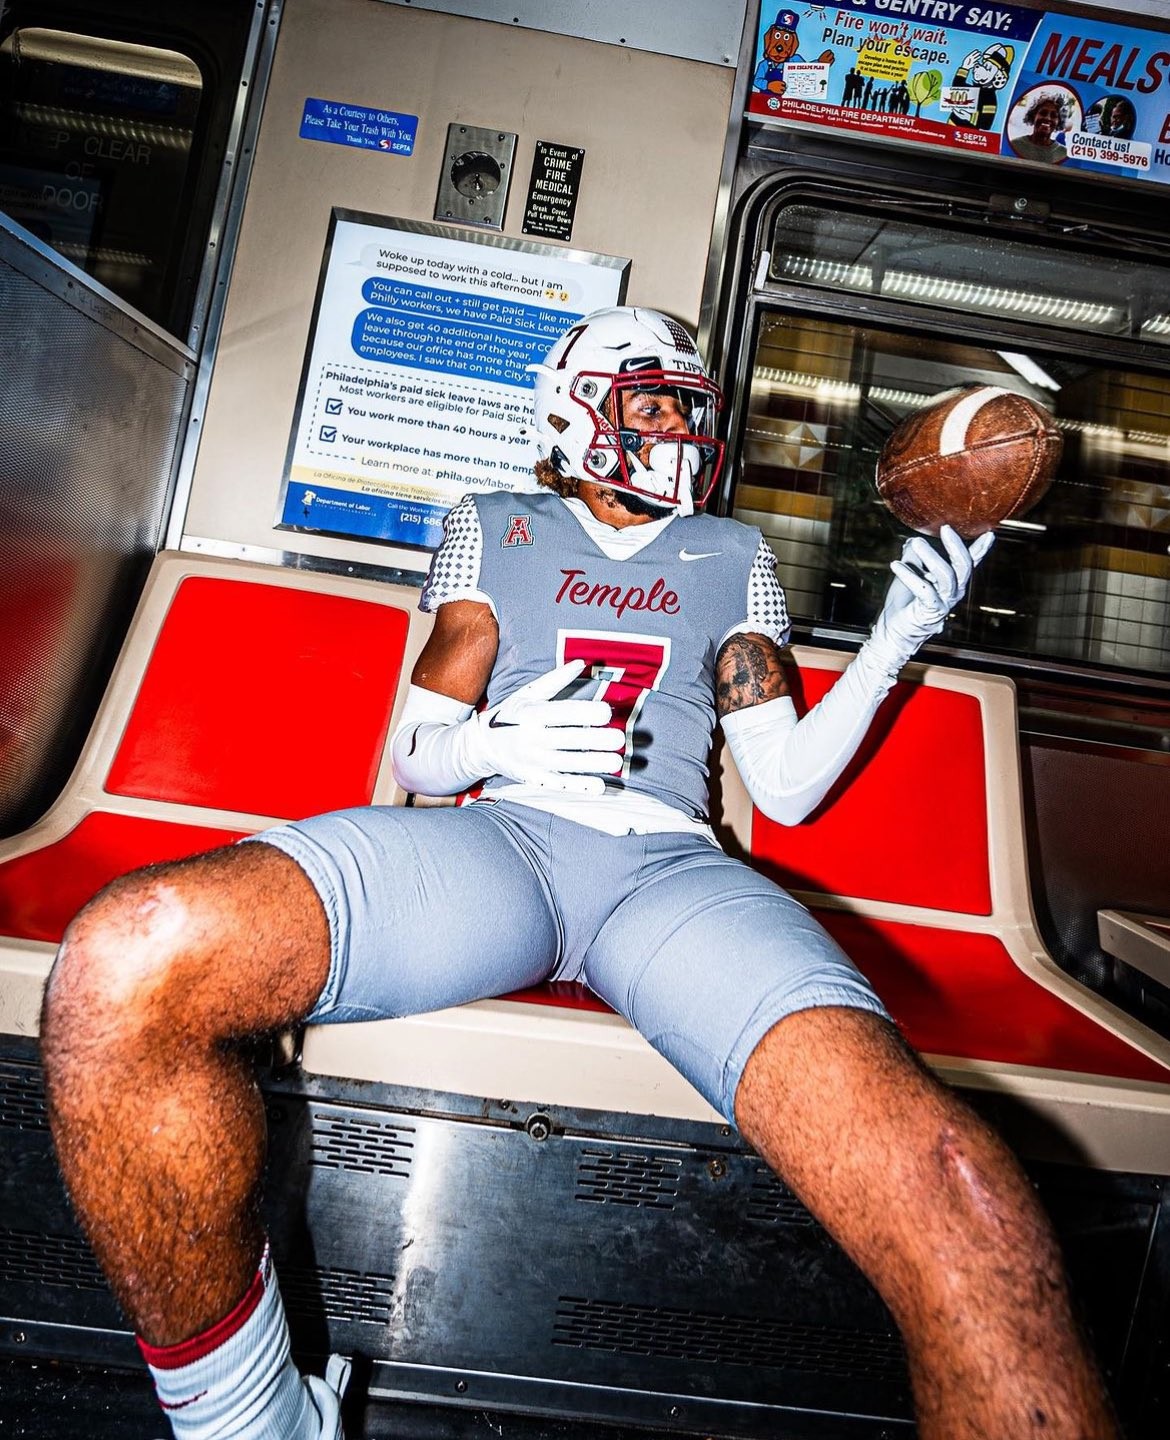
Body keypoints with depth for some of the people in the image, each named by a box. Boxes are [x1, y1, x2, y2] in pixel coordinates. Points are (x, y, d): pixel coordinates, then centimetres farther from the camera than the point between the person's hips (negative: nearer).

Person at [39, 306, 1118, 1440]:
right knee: (125, 967, -30)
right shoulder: (494, 529, 26)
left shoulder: (733, 557, 29)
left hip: (670, 866, 1)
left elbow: (786, 786, 22)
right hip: (497, 834, 1)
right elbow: (420, 752, 19)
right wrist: (494, 742, -6)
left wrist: (893, 641, 10)